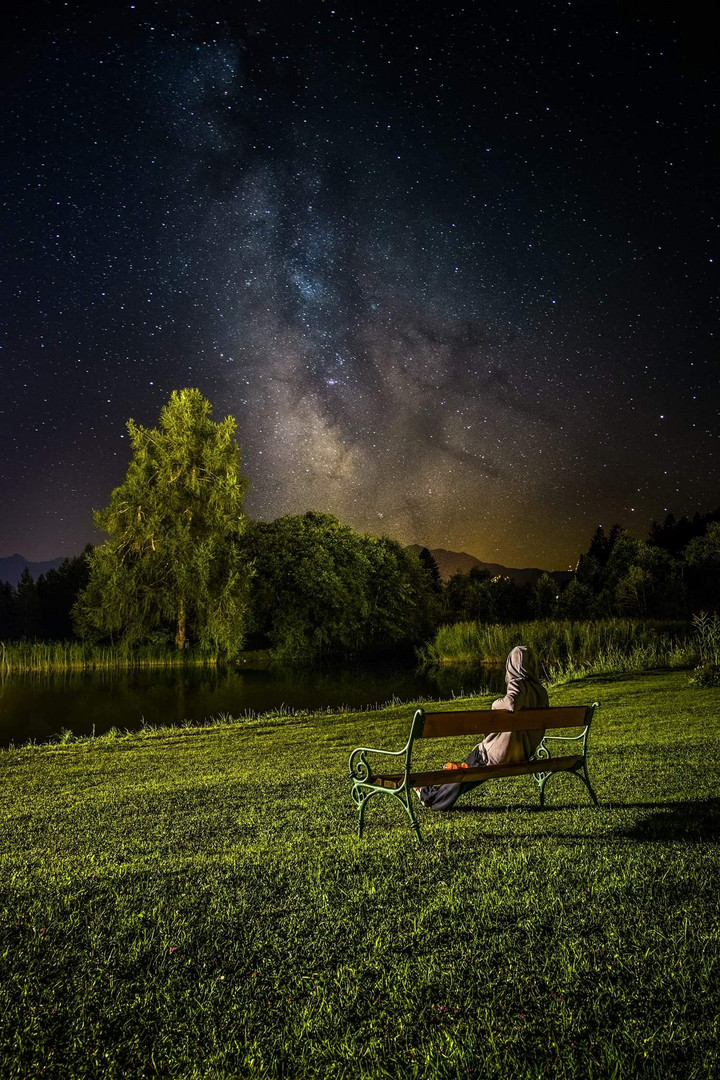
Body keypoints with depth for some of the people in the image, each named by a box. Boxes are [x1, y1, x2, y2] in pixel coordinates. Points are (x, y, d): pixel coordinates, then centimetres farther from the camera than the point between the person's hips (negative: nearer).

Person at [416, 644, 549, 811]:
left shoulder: (518, 684, -17)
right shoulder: (540, 690, 4)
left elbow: (512, 703, -38)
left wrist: (496, 703, -17)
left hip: (507, 752, -7)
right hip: (527, 752, 7)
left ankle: (432, 797, 31)